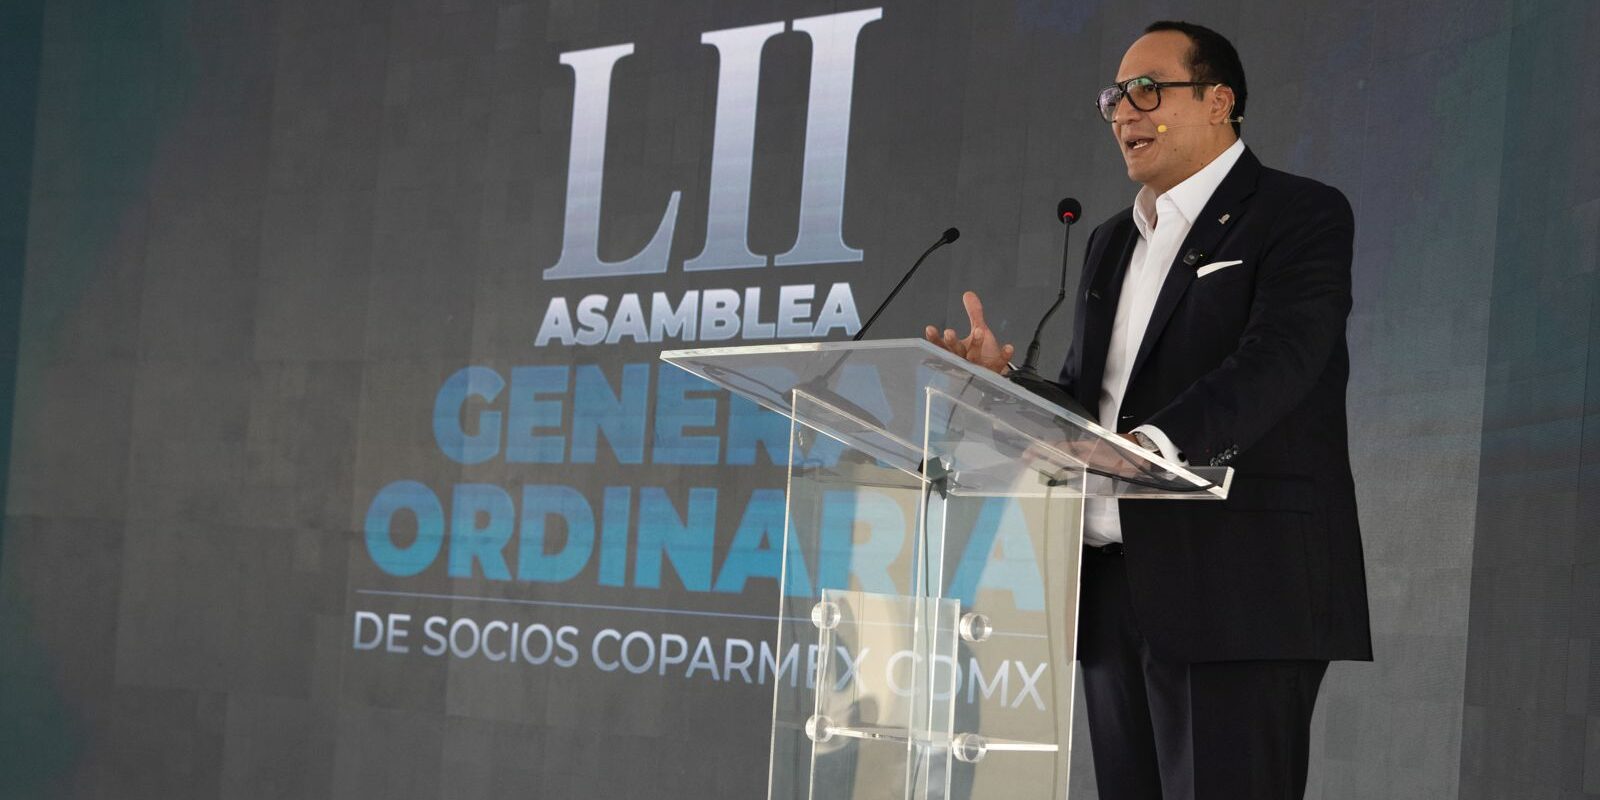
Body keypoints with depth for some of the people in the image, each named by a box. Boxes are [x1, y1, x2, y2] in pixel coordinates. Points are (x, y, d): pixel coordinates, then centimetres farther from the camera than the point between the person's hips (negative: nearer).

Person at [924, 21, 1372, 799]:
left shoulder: (1300, 216, -1)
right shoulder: (1113, 243, 23)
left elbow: (1276, 360, -18)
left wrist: (1152, 442, -34)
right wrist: (1004, 381, 0)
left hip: (1239, 590, -7)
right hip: (1118, 592, 8)